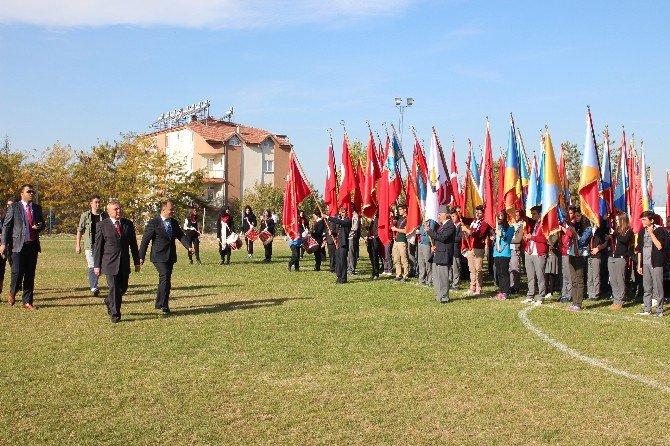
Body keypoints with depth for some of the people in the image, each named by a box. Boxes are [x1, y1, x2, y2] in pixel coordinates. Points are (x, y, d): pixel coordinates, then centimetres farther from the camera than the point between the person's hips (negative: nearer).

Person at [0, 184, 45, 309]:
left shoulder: (37, 208, 13)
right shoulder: (14, 207, 1)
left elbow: (43, 223, 24)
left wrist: (40, 226, -1)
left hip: (33, 245, 4)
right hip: (18, 245, -4)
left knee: (30, 275, 5)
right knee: (17, 272, -9)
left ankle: (27, 302, 13)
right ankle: (12, 292, 21)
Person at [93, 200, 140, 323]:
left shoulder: (128, 224, 8)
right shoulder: (102, 225, -2)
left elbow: (133, 245, 11)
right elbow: (97, 247, 0)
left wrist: (137, 262, 9)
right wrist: (97, 265, -3)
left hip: (124, 263, 4)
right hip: (110, 263, -4)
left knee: (123, 288, 11)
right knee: (114, 288, -6)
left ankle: (109, 301, 39)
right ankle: (115, 314, 5)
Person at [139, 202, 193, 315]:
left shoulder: (174, 223, 11)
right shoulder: (154, 223, -8)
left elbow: (181, 236, 4)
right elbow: (145, 240, -6)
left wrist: (188, 246, -15)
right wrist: (141, 256, -6)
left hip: (170, 256, 7)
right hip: (159, 256, -7)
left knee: (165, 279, 13)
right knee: (165, 277, -18)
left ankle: (159, 303, 26)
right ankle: (163, 305, -11)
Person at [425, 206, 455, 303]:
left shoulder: (450, 225, -14)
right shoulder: (442, 225, 17)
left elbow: (442, 237, -25)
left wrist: (429, 231, -20)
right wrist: (433, 246, 0)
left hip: (444, 256, -10)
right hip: (437, 255, 10)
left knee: (443, 277, -5)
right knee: (436, 277, 14)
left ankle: (444, 297, 2)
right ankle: (439, 296, 23)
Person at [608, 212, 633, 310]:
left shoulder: (628, 231, -2)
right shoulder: (616, 229, 16)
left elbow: (625, 240, -20)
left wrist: (615, 233, -20)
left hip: (621, 258, -6)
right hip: (611, 257, 6)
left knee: (620, 280, -4)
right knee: (613, 281, 7)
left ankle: (620, 302, -1)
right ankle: (615, 300, 13)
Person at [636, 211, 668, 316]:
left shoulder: (660, 230, -6)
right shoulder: (642, 232, 11)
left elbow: (659, 246, -19)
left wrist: (651, 233, -18)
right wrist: (639, 265, 14)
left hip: (656, 263, -6)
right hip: (645, 263, 6)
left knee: (657, 287, -3)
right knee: (647, 288, 10)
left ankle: (659, 310, 3)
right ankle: (647, 309, 16)